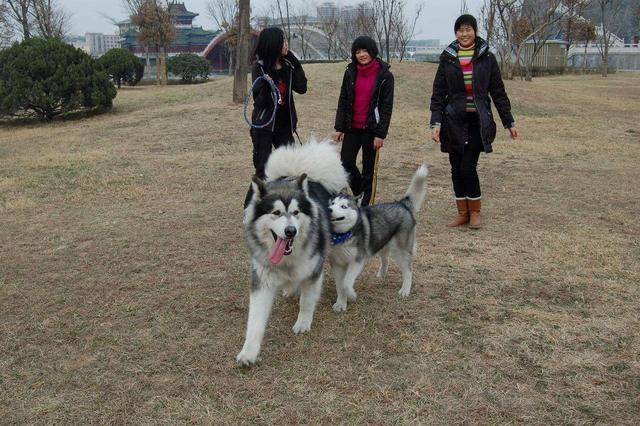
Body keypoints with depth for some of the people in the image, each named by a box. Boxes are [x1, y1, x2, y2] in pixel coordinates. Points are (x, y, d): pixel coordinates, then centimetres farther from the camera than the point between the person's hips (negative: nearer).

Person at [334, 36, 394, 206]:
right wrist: (339, 127, 3)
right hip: (352, 127, 4)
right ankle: (359, 191, 29)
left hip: (371, 128, -4)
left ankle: (367, 204, 16)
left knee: (369, 167, 5)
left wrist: (381, 134, -13)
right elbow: (343, 101, 8)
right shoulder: (350, 72, 4)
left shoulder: (384, 75, -7)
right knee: (346, 163, 3)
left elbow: (387, 107, -8)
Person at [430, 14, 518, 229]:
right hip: (454, 121, 2)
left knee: (468, 167, -9)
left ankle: (475, 212, 10)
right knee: (456, 168, 5)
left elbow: (498, 92, 5)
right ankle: (462, 213, 19)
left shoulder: (487, 58, 1)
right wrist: (436, 123, -9)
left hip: (478, 121, -2)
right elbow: (438, 93, 1)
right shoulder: (447, 58, 2)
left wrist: (509, 123, 5)